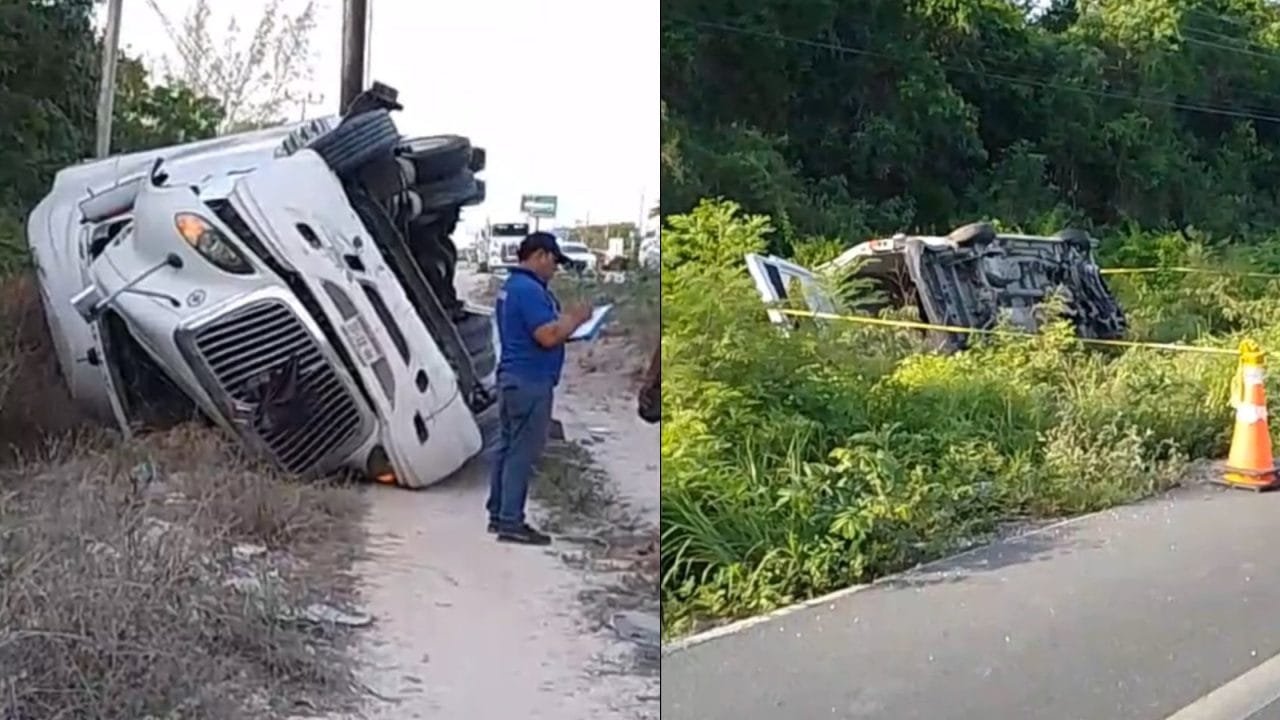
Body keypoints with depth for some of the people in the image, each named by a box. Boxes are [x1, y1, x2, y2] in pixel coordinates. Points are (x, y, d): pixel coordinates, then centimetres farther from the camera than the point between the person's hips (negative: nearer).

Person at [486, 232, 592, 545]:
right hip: (531, 381, -11)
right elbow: (548, 336, -25)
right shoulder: (529, 290, -18)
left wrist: (564, 318, 14)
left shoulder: (511, 286, 16)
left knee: (508, 447, 14)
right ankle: (511, 522, -2)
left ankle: (498, 514, 21)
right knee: (523, 453, -6)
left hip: (512, 377, 11)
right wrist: (575, 319, -10)